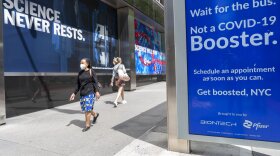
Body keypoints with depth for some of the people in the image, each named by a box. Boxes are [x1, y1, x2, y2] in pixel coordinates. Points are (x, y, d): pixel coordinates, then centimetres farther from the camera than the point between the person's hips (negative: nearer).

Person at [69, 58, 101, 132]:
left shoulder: (91, 71, -3)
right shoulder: (80, 73, 10)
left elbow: (95, 82, -6)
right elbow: (78, 84, 14)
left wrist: (97, 91, -16)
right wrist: (74, 93, 11)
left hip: (90, 93, -5)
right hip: (82, 94, 6)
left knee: (87, 109, -3)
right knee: (84, 109, 11)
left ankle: (87, 125, 12)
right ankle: (95, 114, 37)